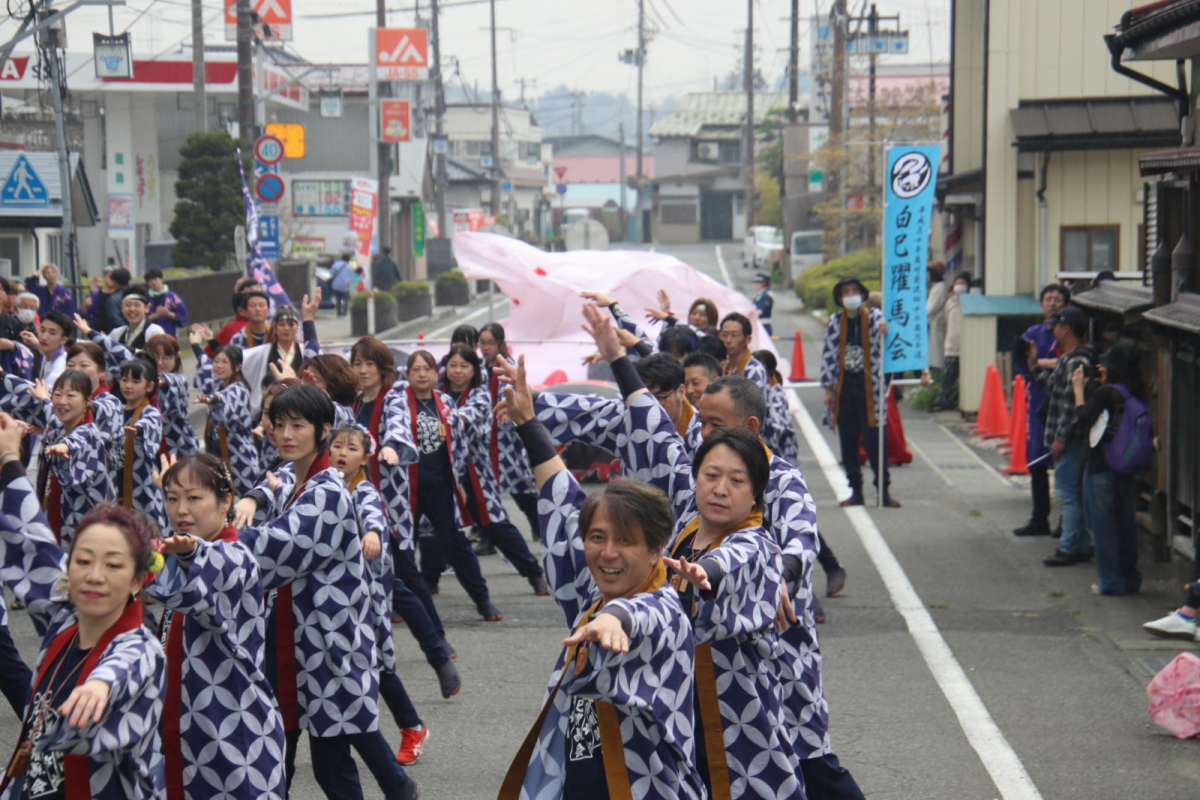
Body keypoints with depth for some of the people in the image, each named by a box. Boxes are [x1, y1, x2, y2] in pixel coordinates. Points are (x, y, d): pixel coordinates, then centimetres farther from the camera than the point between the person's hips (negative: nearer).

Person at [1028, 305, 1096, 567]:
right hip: (1070, 437, 10)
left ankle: (1070, 548, -2)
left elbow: (1073, 404, -23)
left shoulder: (1076, 362, -19)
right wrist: (1035, 366, 20)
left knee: (1067, 491, -6)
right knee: (1074, 491, 15)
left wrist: (1060, 438, -21)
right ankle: (1082, 545, 22)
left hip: (1071, 438, -10)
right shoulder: (1067, 359, 13)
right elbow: (1054, 388, 19)